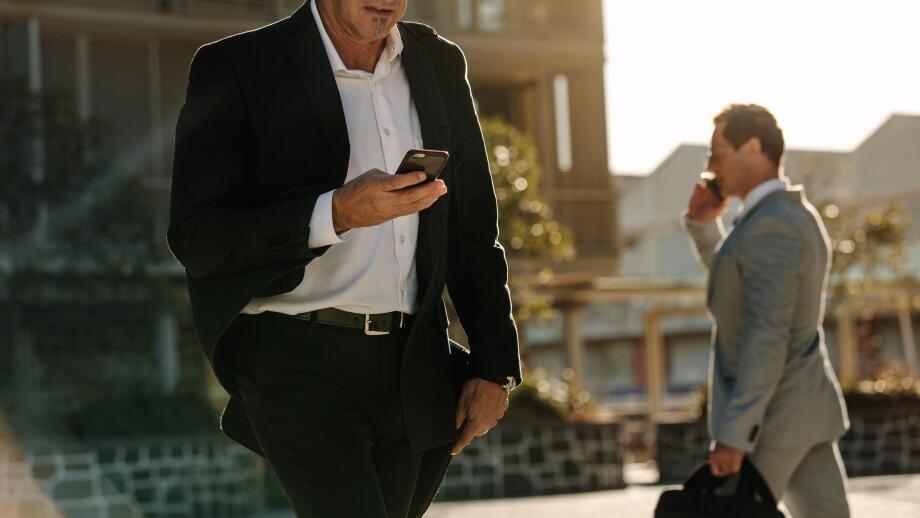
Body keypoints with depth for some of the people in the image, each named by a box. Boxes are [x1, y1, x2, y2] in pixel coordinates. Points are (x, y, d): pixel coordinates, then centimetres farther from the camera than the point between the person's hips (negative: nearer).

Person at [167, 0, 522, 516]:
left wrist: (495, 366, 10)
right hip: (299, 363, -5)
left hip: (414, 372, 5)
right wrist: (337, 213, -23)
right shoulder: (235, 68, -5)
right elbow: (196, 240, -11)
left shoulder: (440, 63, 11)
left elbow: (473, 231, 16)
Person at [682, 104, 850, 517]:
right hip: (804, 409, 10)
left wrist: (734, 433, -26)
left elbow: (767, 338, -25)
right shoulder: (795, 215, 14)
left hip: (769, 418, -10)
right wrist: (703, 223, 13)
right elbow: (736, 284, 29)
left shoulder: (769, 227, -18)